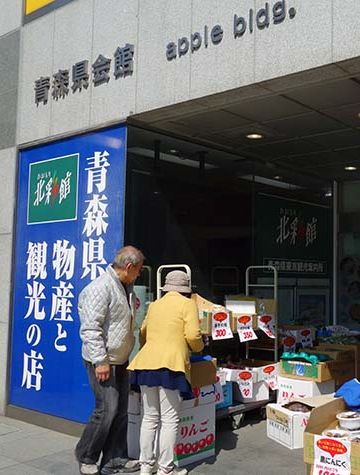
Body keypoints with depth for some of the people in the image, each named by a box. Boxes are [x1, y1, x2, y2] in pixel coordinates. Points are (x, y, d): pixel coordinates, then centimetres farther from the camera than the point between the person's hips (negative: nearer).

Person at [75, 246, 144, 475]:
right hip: (103, 361, -9)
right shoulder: (100, 288, -18)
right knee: (107, 409, -6)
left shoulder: (125, 287, 12)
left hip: (120, 360, 9)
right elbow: (90, 329, -22)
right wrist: (100, 361, -23)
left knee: (121, 410, 10)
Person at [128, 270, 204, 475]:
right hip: (170, 365, -6)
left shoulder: (154, 305, 19)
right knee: (170, 420, 2)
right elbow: (193, 335, -9)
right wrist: (199, 347, 12)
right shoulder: (188, 304, 3)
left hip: (146, 363, 6)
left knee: (150, 417, 15)